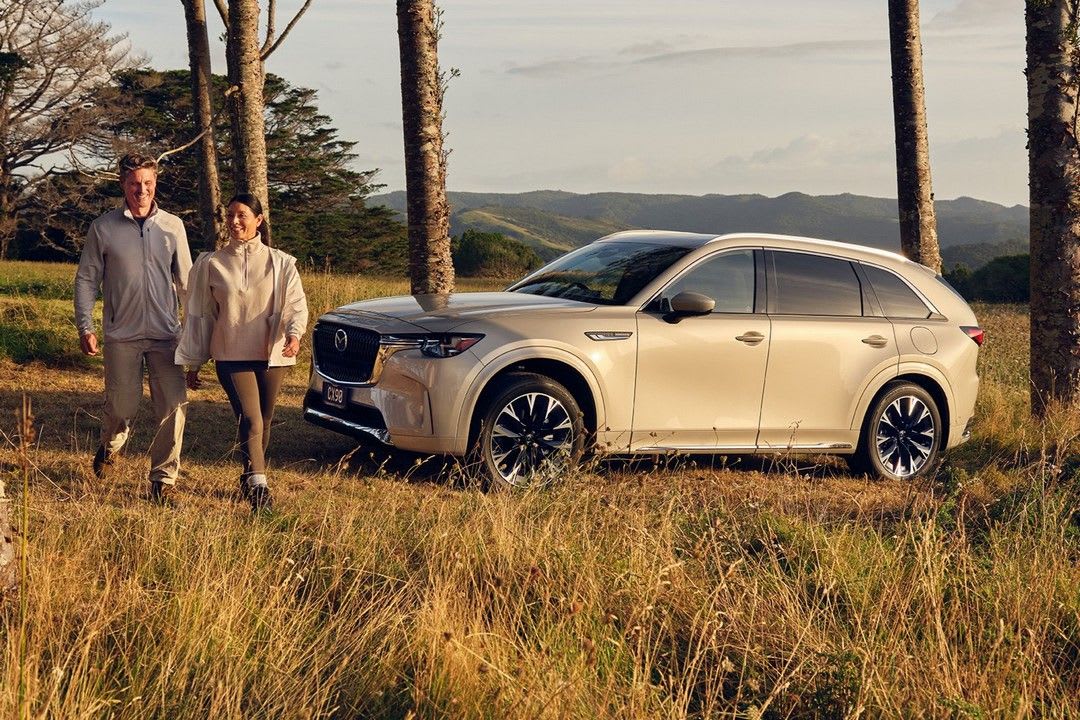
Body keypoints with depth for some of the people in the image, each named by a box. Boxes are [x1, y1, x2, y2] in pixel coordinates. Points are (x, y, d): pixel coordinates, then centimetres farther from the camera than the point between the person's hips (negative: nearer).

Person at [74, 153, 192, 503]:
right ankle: (109, 447, 39)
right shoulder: (103, 228, 0)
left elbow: (185, 279, 11)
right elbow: (86, 279, 3)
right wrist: (85, 326, -6)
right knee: (122, 406, 5)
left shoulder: (172, 226, 5)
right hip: (121, 335, -1)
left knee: (173, 406, -6)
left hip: (166, 333, 1)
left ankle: (163, 478, 6)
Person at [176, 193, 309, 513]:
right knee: (251, 421, -17)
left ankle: (250, 479, 29)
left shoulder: (280, 263, 4)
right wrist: (193, 364, 10)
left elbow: (296, 304, -3)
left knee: (263, 423, 9)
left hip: (271, 355, 1)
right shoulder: (211, 264, 5)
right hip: (231, 355, -1)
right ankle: (258, 487, -26)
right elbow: (199, 315, 10)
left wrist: (294, 333, -25)